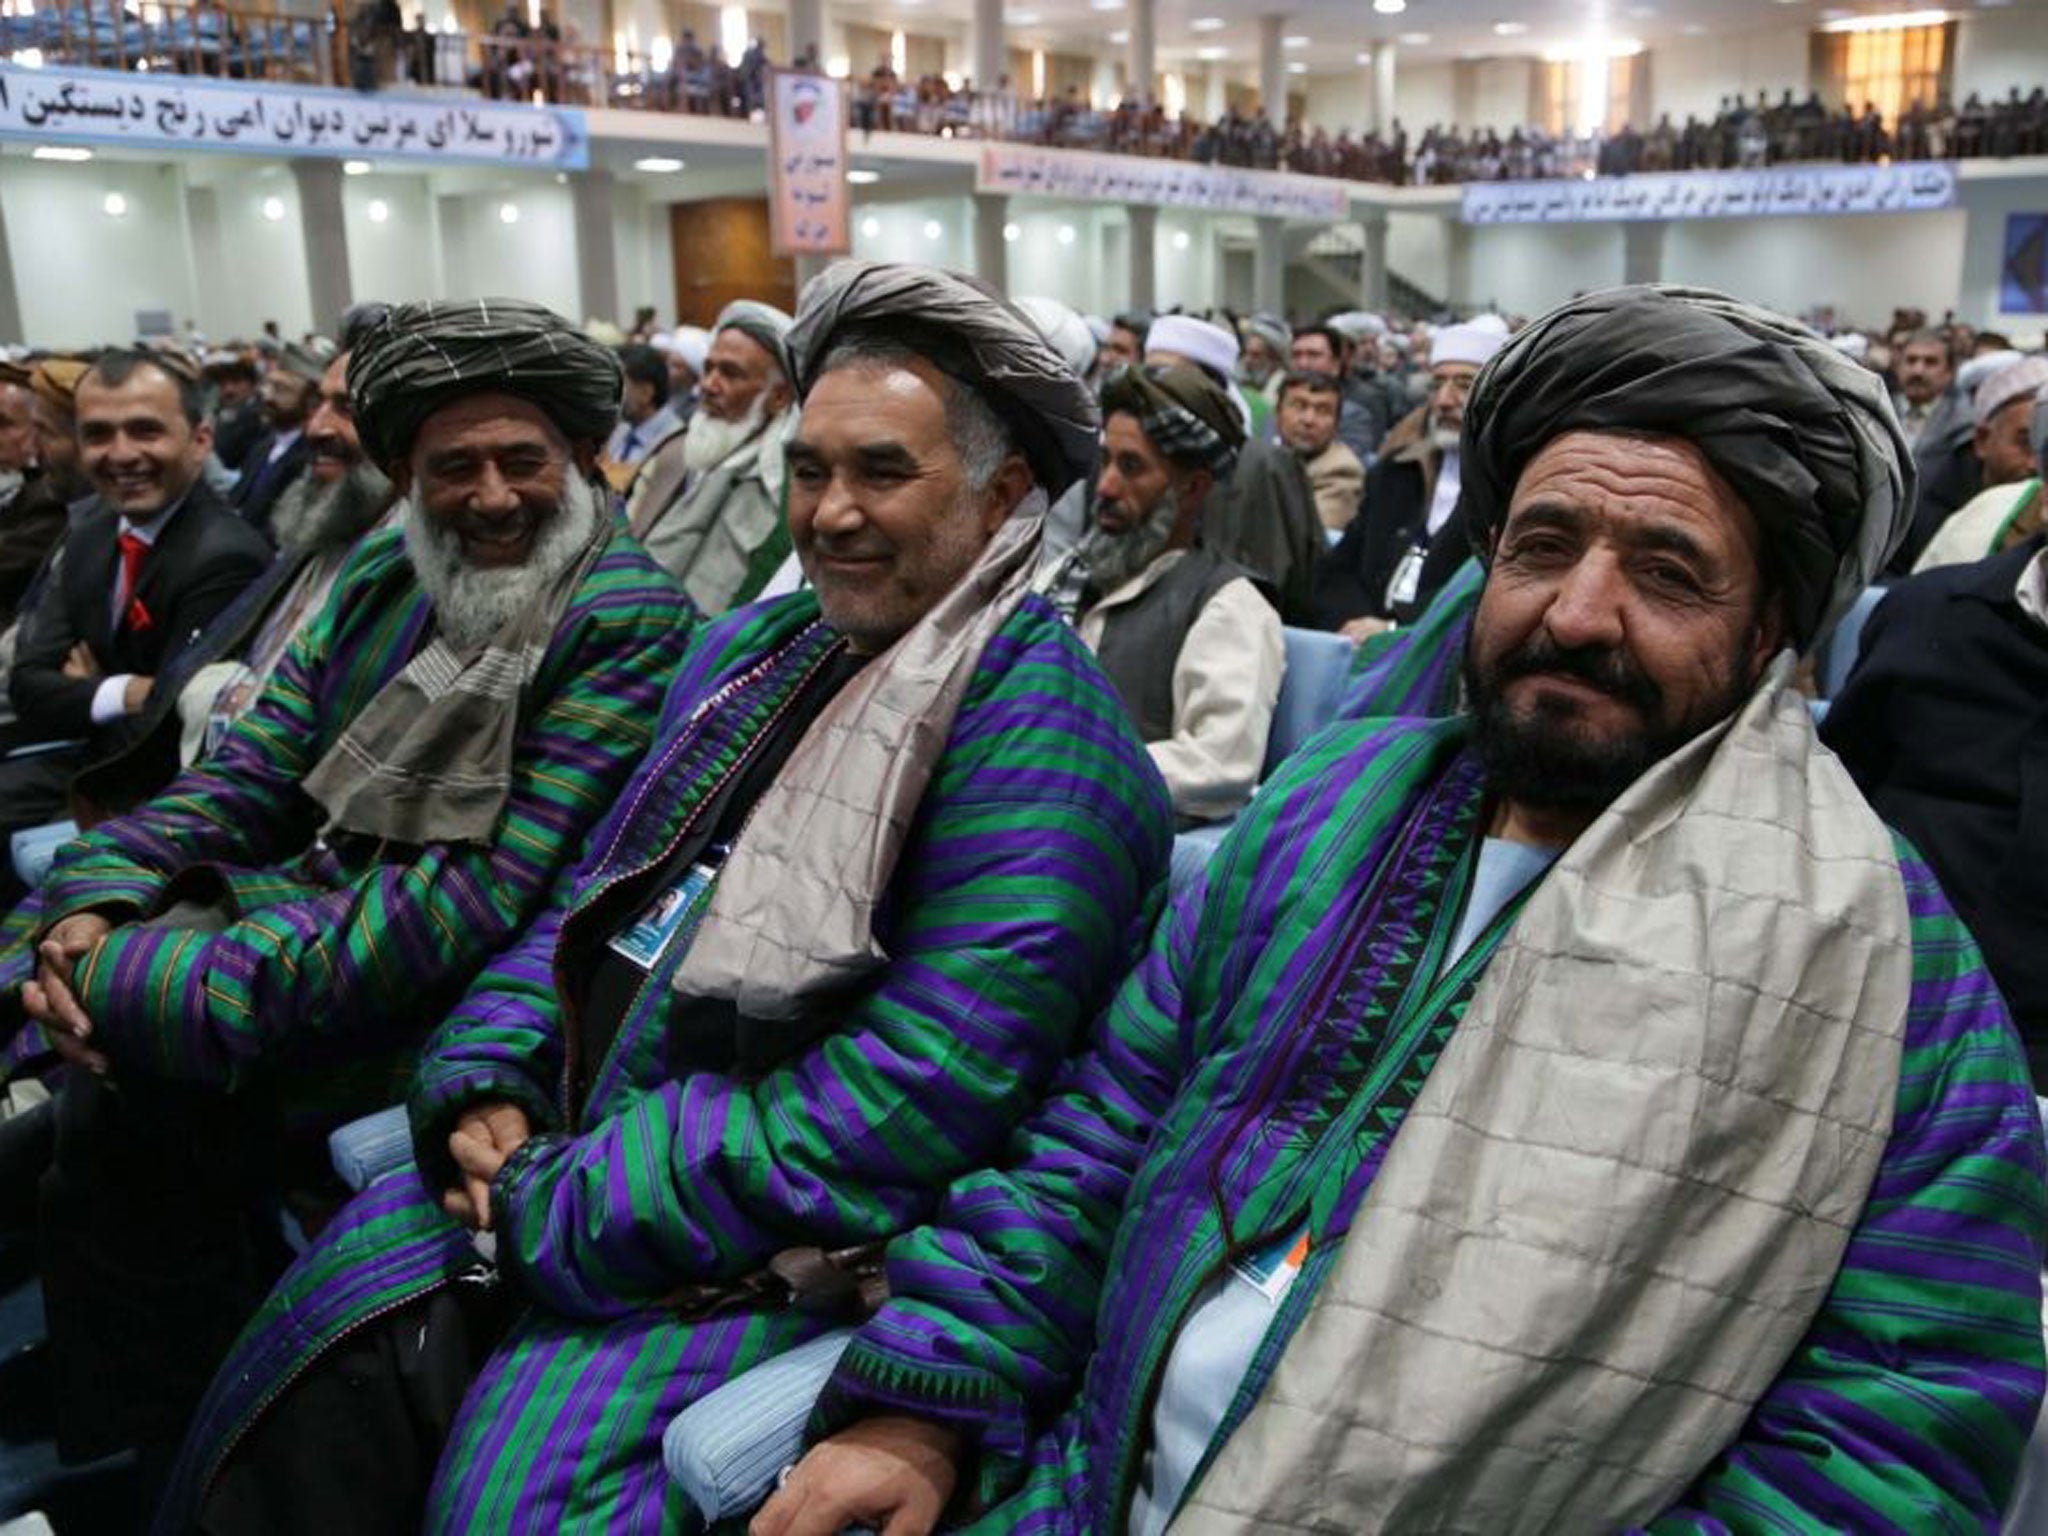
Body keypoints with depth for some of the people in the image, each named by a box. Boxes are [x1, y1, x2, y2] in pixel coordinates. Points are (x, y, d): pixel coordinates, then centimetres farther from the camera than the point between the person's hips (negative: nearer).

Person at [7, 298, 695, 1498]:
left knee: (139, 1077, -21)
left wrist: (184, 987, -23)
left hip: (451, 1004, -7)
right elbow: (254, 771, 8)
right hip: (307, 917, 7)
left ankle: (182, 1456, 5)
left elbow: (491, 893, -21)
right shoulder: (385, 579, 10)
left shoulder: (630, 625, -14)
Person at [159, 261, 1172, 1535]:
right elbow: (605, 893, 15)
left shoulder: (1036, 724, -17)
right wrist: (487, 1079, -4)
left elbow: (909, 1103, -24)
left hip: (794, 1236, -7)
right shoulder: (752, 648, 10)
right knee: (321, 1350, -6)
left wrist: (563, 1206, -18)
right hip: (590, 1147, 7)